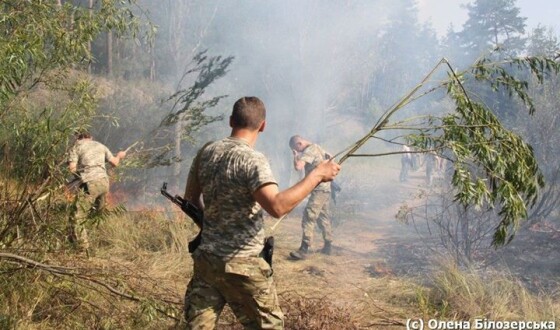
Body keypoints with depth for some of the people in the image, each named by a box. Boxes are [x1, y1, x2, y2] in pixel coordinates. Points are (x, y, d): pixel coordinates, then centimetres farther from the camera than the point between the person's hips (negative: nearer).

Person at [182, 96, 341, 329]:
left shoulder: (206, 152, 3)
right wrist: (316, 175, -23)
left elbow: (191, 200, 13)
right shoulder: (252, 160, -18)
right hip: (240, 265, -6)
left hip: (205, 258, 6)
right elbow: (277, 207, -30)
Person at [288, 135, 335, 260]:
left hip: (319, 189, -10)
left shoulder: (309, 150, -15)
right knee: (323, 218, 15)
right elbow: (330, 158, 26)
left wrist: (296, 156, -10)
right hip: (325, 188, 10)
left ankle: (305, 249, -17)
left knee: (308, 218, -14)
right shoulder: (316, 147, 15)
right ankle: (328, 246, 21)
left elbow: (298, 166, -26)